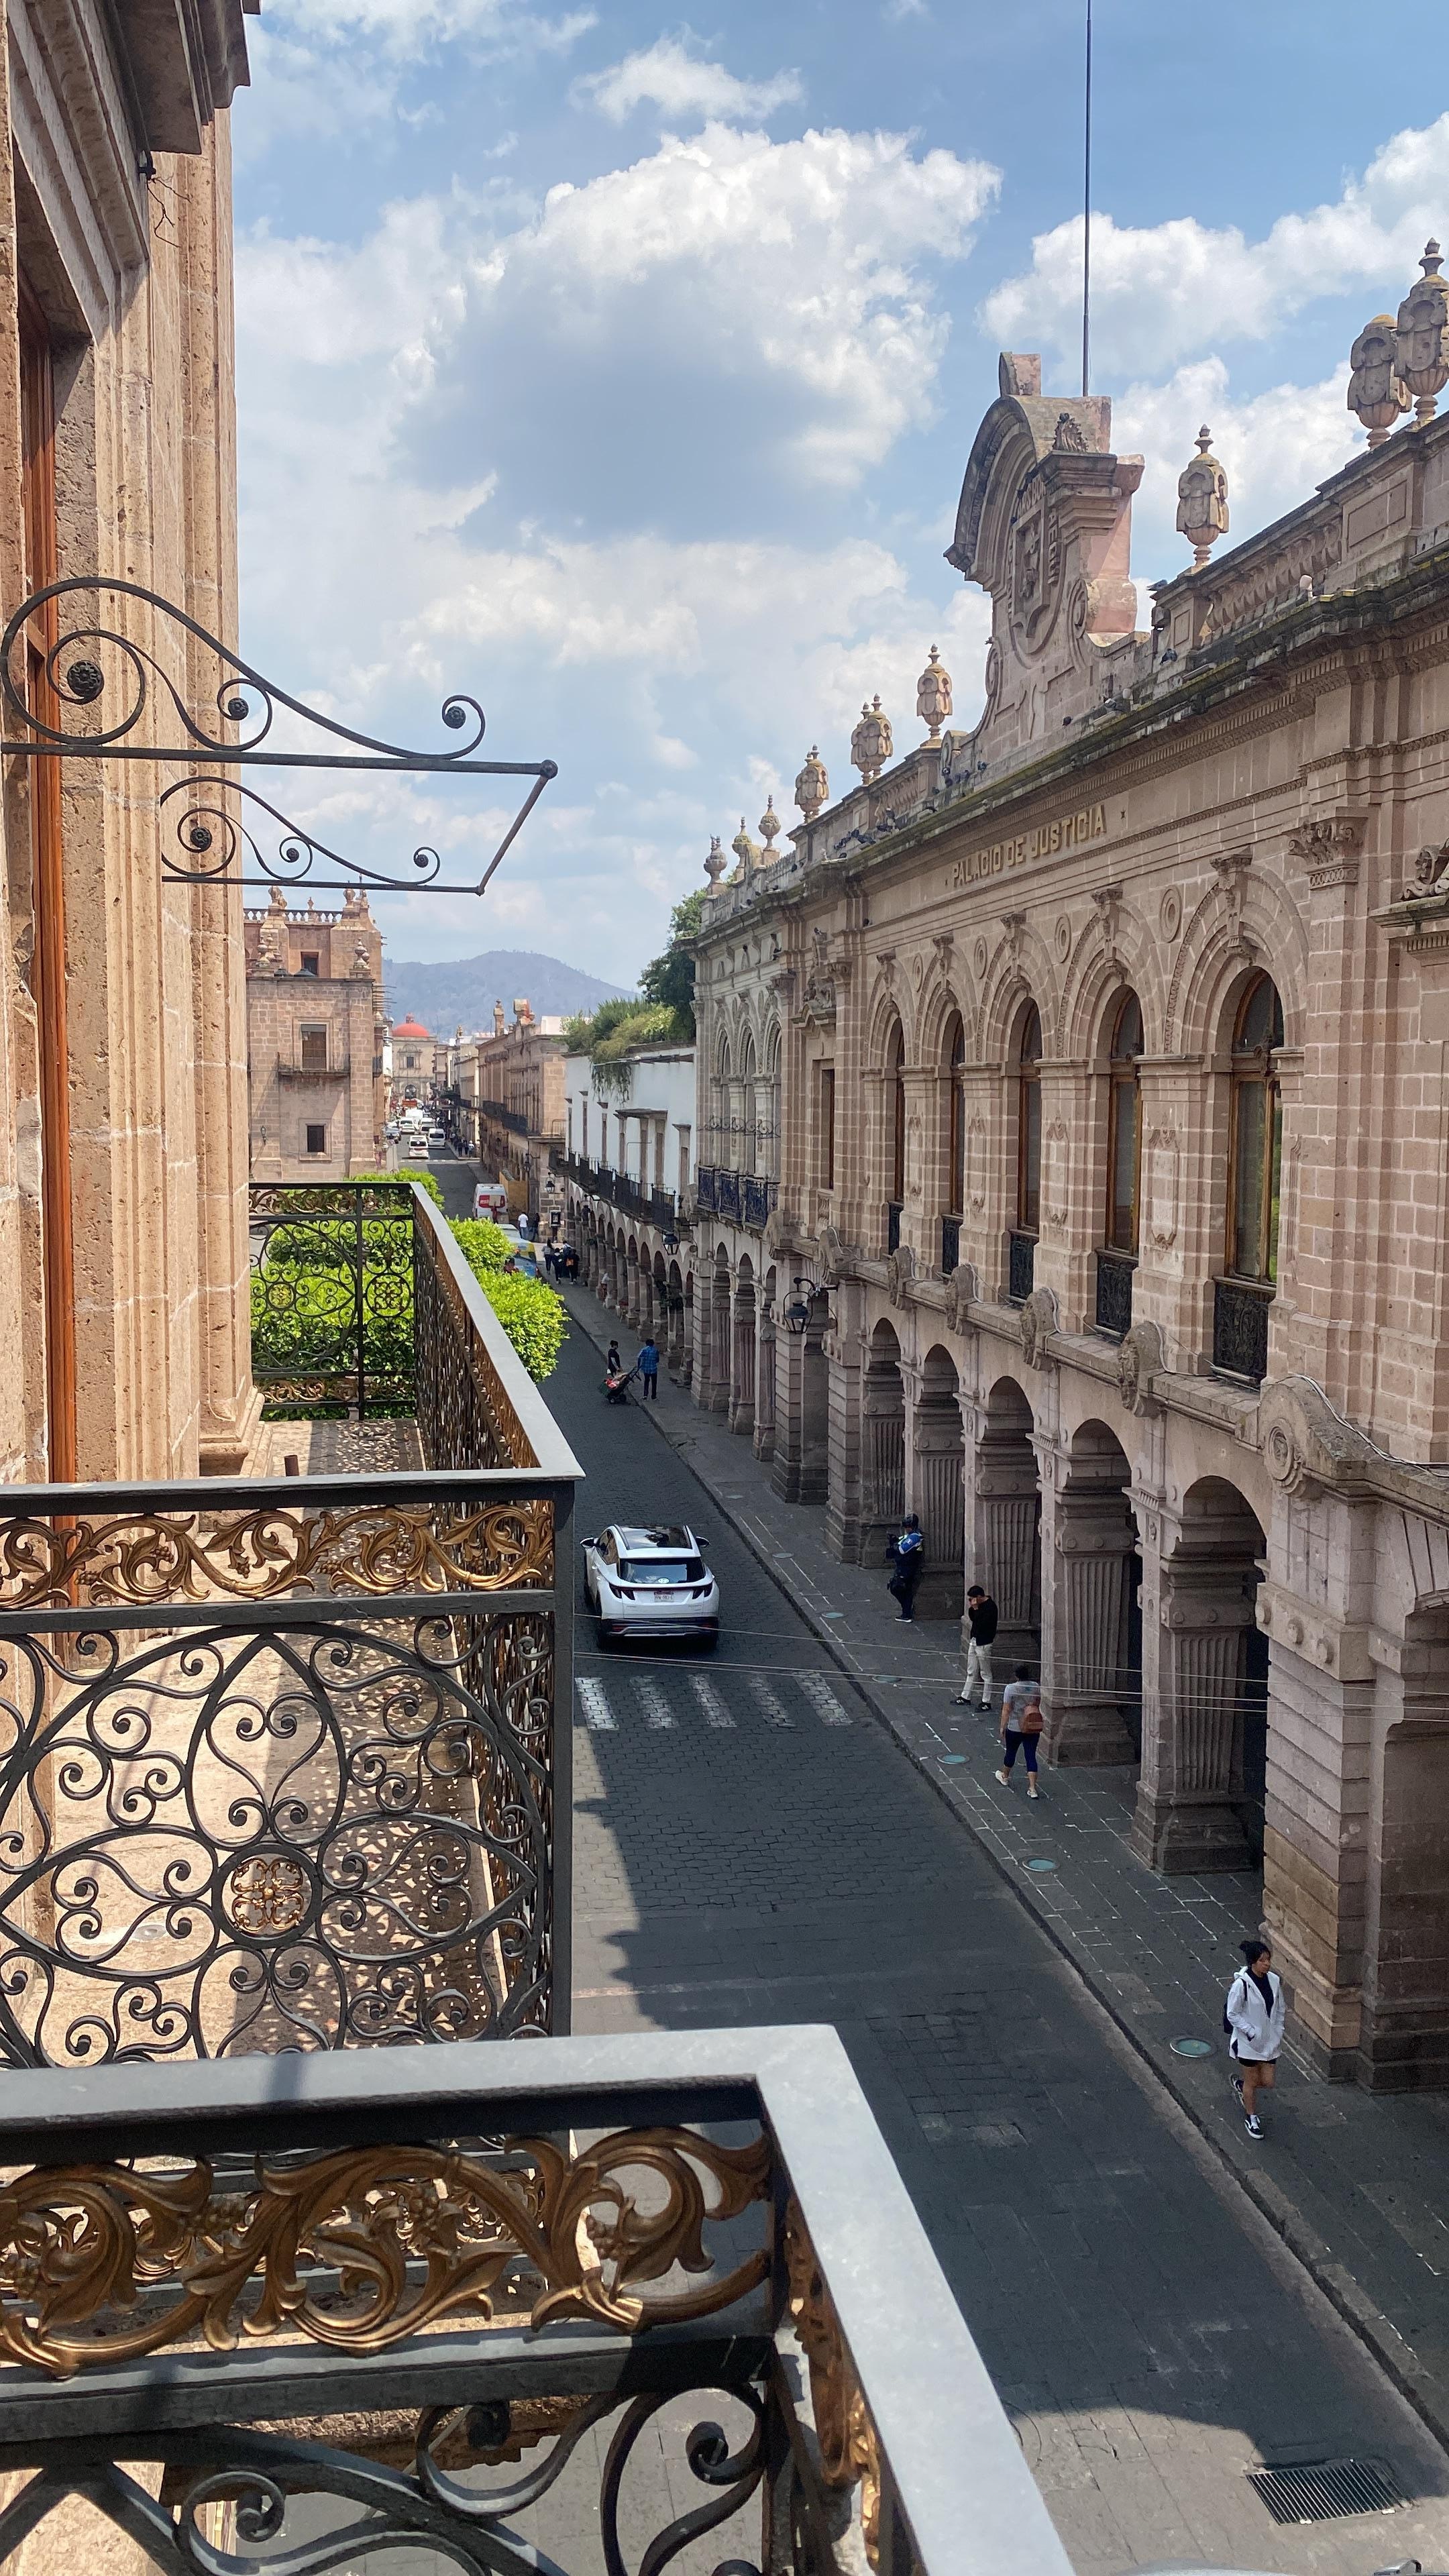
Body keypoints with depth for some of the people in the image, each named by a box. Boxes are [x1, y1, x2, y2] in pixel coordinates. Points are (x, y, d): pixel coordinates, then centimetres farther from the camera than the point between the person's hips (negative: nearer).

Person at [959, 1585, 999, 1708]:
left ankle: (986, 1702, 10)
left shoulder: (990, 1607, -22)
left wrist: (976, 1609, -24)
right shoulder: (978, 1604, 5)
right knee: (971, 1672, 18)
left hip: (983, 1644, -9)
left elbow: (981, 1624, -27)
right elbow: (972, 1618, 12)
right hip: (974, 1641, 9)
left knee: (985, 1674, 2)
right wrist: (972, 1608, -4)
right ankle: (966, 1698, 29)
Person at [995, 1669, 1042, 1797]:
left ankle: (1005, 1777, 40)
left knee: (1010, 1753, 18)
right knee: (1031, 1756, 3)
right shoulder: (1036, 1686, -2)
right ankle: (1032, 1788, -3)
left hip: (1015, 1728, -3)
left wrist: (1002, 1727, -7)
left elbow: (1006, 1710, -14)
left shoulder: (1011, 1688, -14)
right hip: (1033, 1729, 3)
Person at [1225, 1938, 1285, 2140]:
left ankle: (1240, 2084, 40)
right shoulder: (1241, 1984, -22)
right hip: (1248, 2042, -5)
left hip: (1270, 2041, 5)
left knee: (1268, 2082, 10)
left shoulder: (1274, 1981, -5)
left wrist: (1279, 2032, 1)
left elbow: (1281, 2009, 9)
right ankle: (1251, 2118, 32)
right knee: (1252, 2081, 10)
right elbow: (1233, 2014, -16)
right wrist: (1252, 2032, -18)